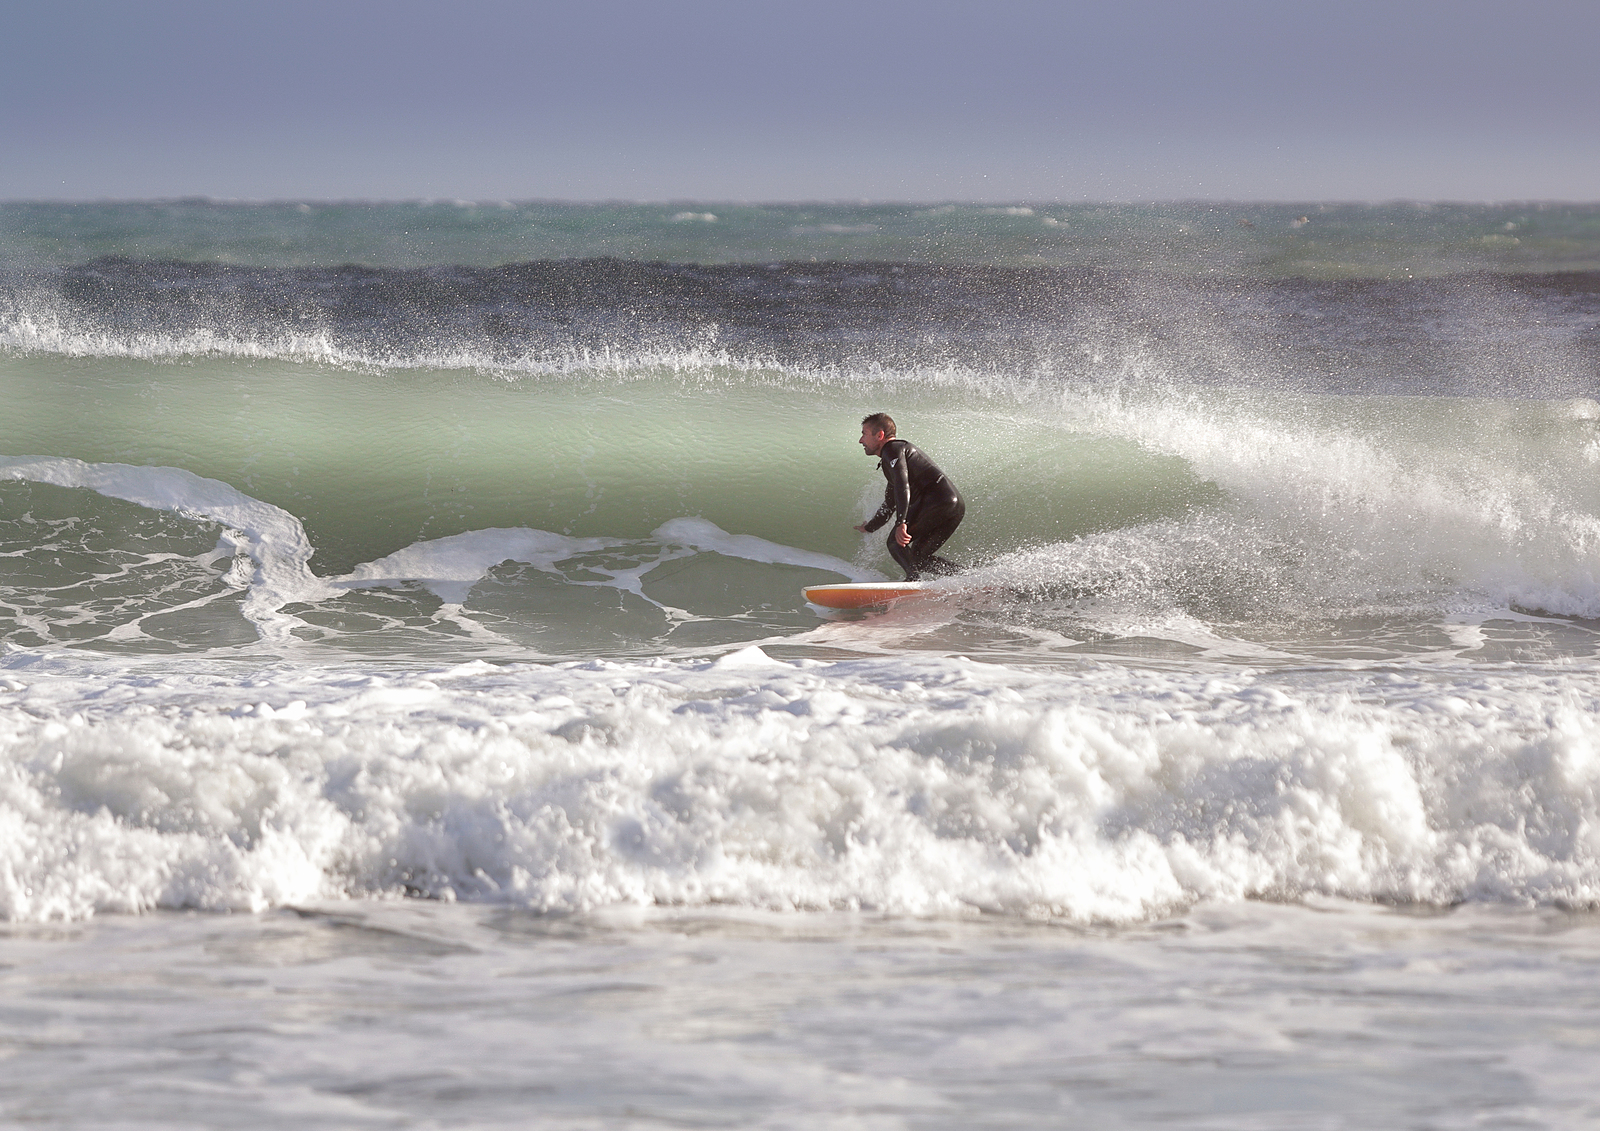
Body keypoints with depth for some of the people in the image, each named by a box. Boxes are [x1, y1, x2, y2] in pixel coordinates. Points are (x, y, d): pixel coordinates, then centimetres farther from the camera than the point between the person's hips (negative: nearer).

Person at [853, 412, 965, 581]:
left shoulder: (892, 449, 2)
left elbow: (903, 487, -17)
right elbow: (890, 506, 43)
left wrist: (901, 523, -28)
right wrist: (868, 528, 53)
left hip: (937, 500, -9)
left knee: (896, 542, -4)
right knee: (920, 556, 15)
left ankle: (914, 578, -29)